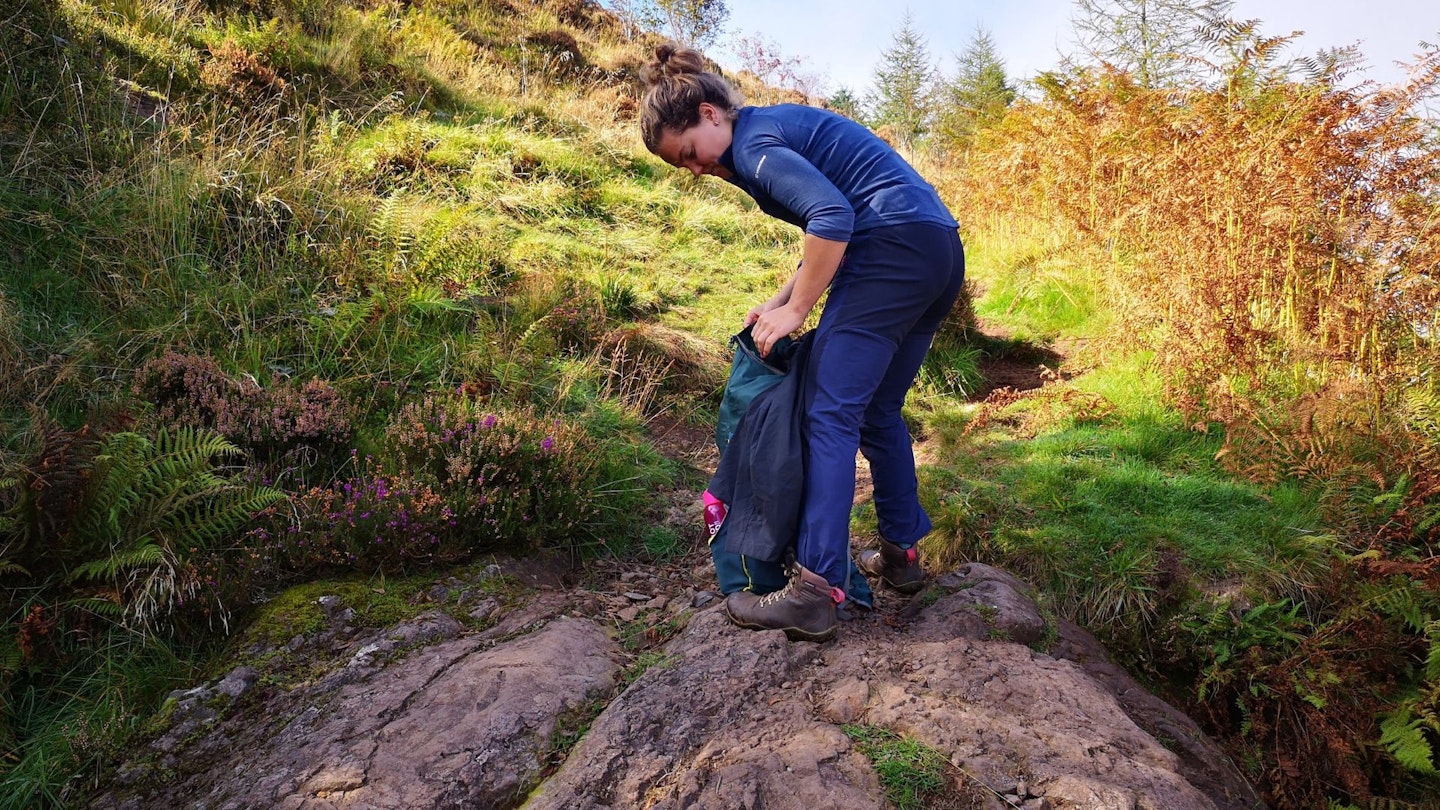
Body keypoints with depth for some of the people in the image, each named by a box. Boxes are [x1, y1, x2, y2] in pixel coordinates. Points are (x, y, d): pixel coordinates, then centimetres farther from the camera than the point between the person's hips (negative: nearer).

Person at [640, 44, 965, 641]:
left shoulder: (752, 142, -7)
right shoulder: (776, 128, 23)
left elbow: (832, 215, -22)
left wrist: (795, 311, -15)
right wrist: (783, 301, 16)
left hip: (893, 249, -10)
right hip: (940, 250, 10)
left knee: (830, 413, -11)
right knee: (878, 413, 17)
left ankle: (814, 592, -13)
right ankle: (901, 554, 24)